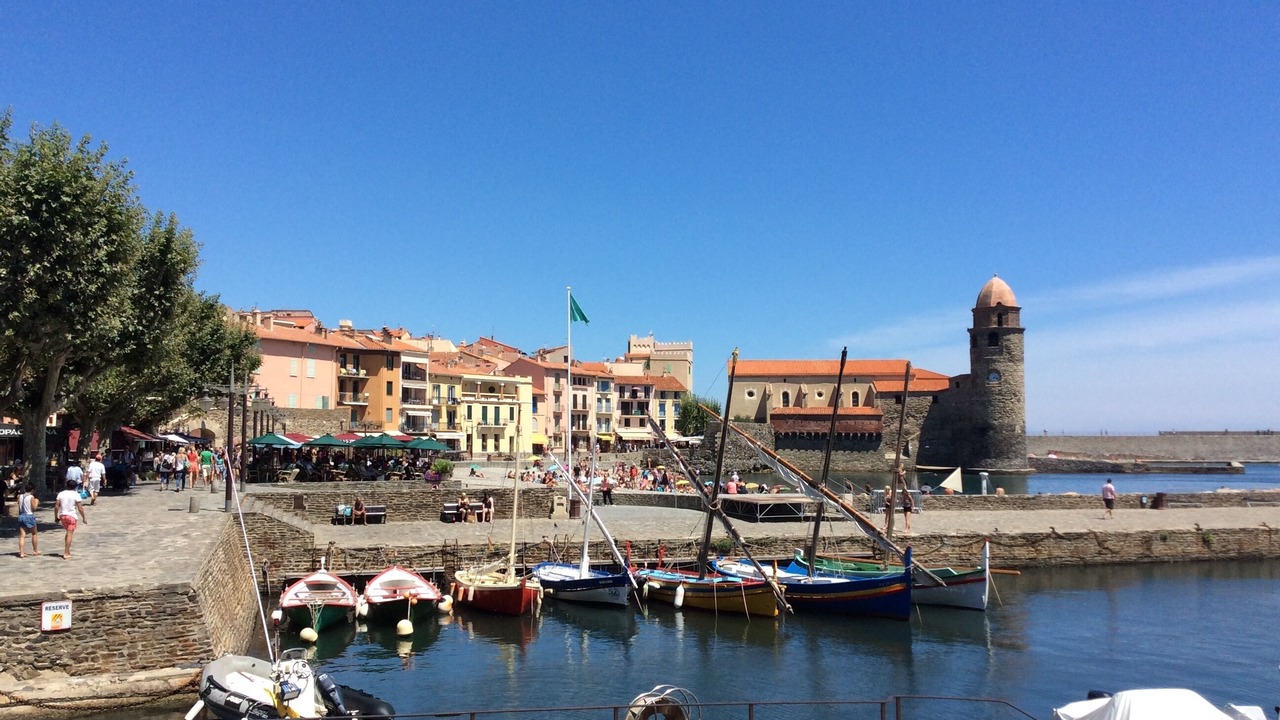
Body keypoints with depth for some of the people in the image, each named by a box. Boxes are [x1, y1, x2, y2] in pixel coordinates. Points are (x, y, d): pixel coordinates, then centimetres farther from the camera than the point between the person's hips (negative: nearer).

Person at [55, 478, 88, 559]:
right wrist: (84, 518, -1)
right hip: (71, 516, -5)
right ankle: (66, 553, -5)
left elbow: (57, 506, 3)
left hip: (62, 515, 5)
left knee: (68, 533, 20)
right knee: (70, 534, -2)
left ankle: (67, 551, 19)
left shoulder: (61, 494, 5)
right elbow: (80, 508, -9)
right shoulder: (76, 495, -7)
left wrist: (57, 517, 12)